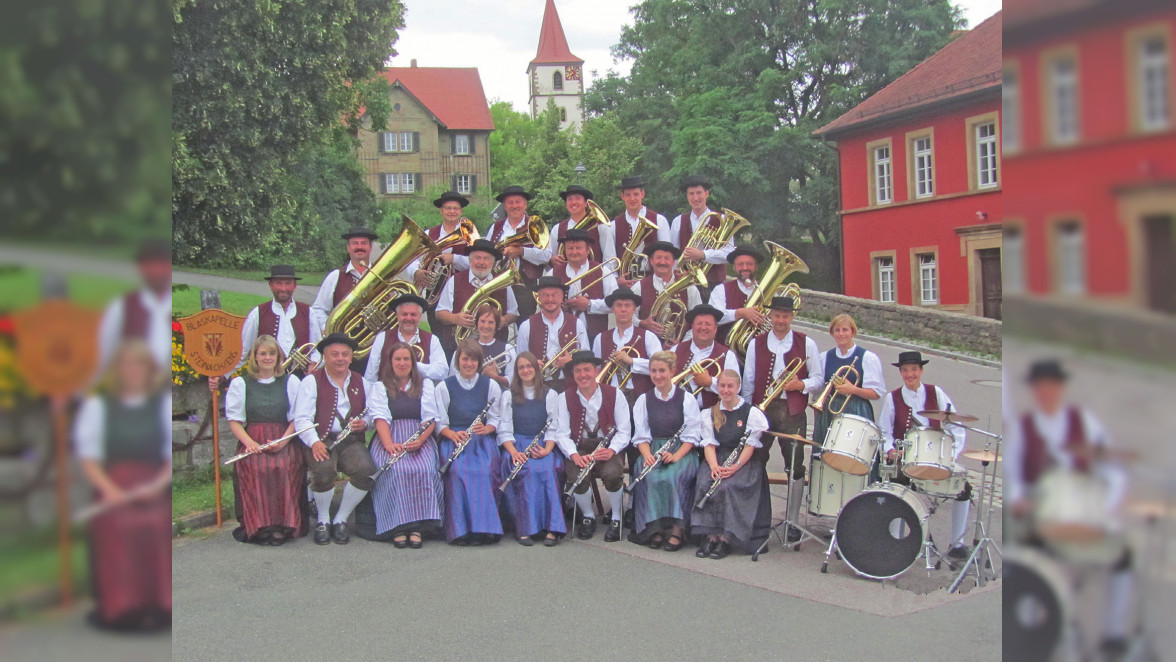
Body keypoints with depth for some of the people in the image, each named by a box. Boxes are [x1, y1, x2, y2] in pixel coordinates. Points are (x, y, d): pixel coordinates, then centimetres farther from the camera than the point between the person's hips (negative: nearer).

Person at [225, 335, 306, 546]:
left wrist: (282, 441, -10)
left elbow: (297, 418, 8)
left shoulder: (291, 382, 14)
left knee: (285, 466, -33)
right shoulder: (240, 383, 14)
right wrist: (249, 442, -12)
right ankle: (259, 525, -27)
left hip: (284, 440, 0)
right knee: (257, 467, -33)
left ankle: (284, 524, -26)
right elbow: (234, 420, 8)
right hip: (253, 441, 0)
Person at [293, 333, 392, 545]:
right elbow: (302, 419, -6)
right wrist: (314, 442, -24)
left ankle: (341, 519, -5)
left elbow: (377, 411, 16)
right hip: (322, 441, -3)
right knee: (324, 469, -35)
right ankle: (323, 520, -7)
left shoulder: (362, 382, 18)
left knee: (366, 470, -28)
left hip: (351, 441, 3)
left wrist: (365, 422, -9)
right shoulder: (311, 382, 6)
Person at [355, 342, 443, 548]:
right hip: (389, 439, 0)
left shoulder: (425, 385, 17)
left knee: (423, 470, -32)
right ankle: (398, 527, -30)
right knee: (396, 470, -33)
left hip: (420, 440, 0)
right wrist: (388, 443, -19)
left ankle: (418, 526, -29)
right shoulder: (381, 387, 16)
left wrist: (420, 440, -15)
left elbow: (431, 418, 6)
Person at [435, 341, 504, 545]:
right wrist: (452, 434, -16)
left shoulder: (491, 385, 12)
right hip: (454, 439, -1)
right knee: (457, 472, -32)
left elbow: (495, 420, 11)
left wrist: (486, 428, -12)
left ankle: (484, 528, -27)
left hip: (483, 439, 1)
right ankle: (460, 530, -30)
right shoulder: (444, 387, 10)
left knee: (484, 472, -30)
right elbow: (440, 422, 5)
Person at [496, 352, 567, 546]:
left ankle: (551, 528, -33)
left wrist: (547, 449, -15)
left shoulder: (550, 395, 14)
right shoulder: (508, 396, 14)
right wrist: (513, 451, -14)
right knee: (527, 470, -34)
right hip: (516, 445, 0)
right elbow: (504, 430, 5)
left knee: (547, 468, -34)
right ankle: (525, 528, -32)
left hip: (542, 446, 0)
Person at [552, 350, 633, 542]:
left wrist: (611, 450, -21)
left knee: (612, 474, -33)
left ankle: (616, 519, -3)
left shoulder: (614, 395, 2)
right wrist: (574, 455, -21)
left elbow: (624, 431, -1)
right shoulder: (565, 398, 4)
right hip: (578, 448, 1)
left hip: (608, 447, -1)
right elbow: (562, 434, -2)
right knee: (577, 478, -30)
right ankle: (588, 517, 3)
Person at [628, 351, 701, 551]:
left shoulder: (686, 399, 4)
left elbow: (692, 435, -3)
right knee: (650, 476, -30)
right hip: (652, 450, 2)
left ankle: (676, 529, -28)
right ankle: (654, 528, -26)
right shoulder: (643, 400, 12)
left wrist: (676, 456, -19)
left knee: (673, 475, -33)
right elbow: (641, 436, 7)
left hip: (681, 451, -2)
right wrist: (647, 455, -14)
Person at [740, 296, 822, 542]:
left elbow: (818, 379, 5)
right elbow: (748, 381, 10)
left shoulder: (807, 344, 4)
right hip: (761, 409, 1)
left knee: (795, 466, 2)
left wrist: (801, 384, -14)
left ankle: (792, 522, 12)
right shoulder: (756, 343, 9)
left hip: (793, 411, -1)